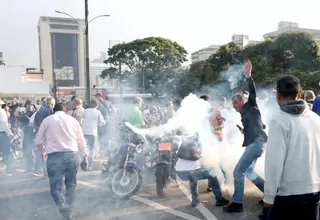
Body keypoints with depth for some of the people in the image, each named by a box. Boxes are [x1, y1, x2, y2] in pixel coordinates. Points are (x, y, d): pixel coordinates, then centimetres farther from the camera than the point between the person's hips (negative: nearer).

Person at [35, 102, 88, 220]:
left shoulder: (47, 119, 9)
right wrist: (85, 157, 22)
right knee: (71, 185, 19)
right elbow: (81, 141, 14)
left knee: (56, 188, 5)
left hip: (55, 156, -2)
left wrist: (43, 151, 33)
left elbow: (38, 140, 14)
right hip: (72, 155, 2)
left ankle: (64, 208, -20)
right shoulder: (73, 120, 14)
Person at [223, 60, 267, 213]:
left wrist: (248, 76, -28)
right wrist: (244, 130, 11)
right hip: (253, 144, 10)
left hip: (256, 143, -10)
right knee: (248, 172, 19)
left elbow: (252, 93, -17)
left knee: (238, 171, -10)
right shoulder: (245, 114, 22)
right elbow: (260, 125, 25)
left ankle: (237, 203, -3)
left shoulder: (250, 107, 1)